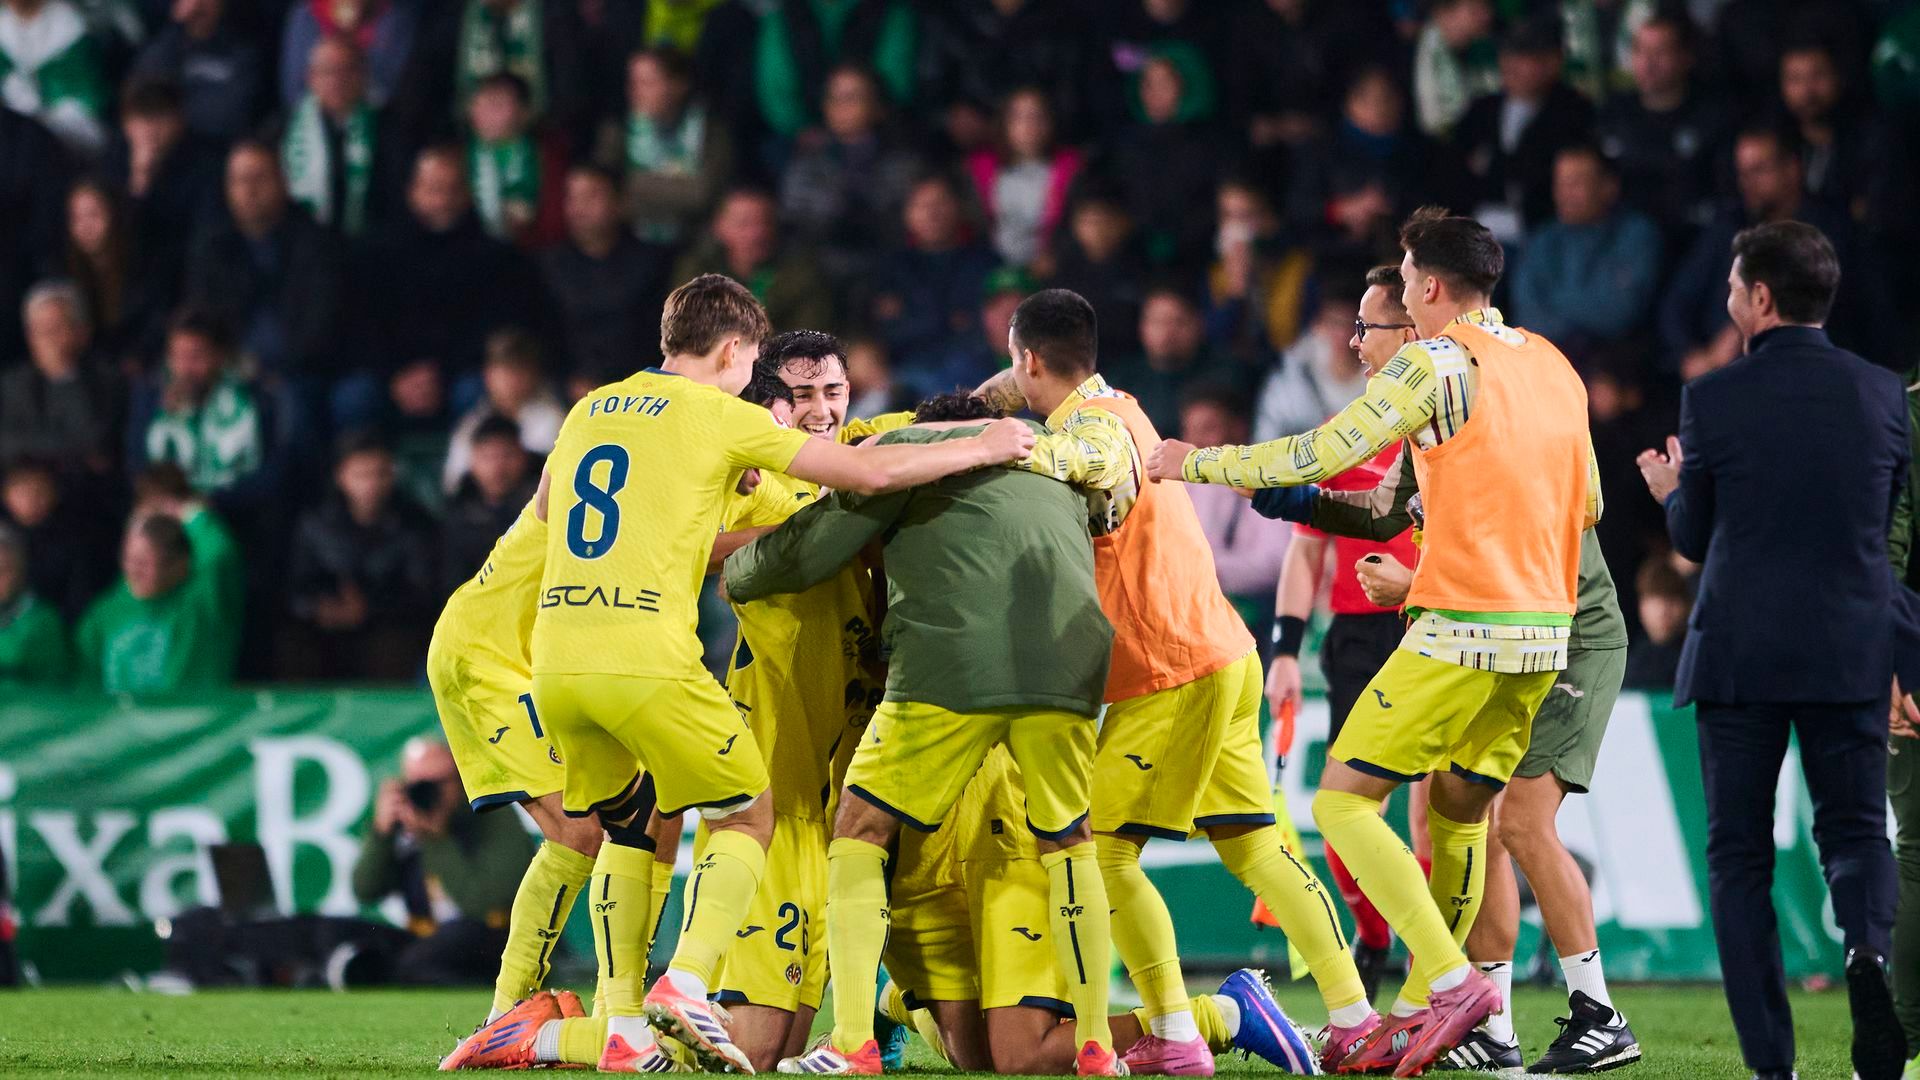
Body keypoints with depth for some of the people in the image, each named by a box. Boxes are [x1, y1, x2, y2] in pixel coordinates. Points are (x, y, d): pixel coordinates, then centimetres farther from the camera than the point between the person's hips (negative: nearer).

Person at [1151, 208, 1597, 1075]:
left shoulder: (1436, 361, -9)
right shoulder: (1554, 366, 14)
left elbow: (1316, 456, -11)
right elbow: (1587, 504, 22)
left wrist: (1196, 464, 1)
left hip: (1463, 633, -8)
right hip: (1545, 627, 8)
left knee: (1343, 801, -3)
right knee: (1458, 815, 17)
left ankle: (1451, 980, -16)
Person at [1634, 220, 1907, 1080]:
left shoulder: (1714, 400, -6)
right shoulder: (1884, 394, 1)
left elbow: (1694, 539, 4)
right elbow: (1894, 521, 11)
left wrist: (1671, 492, 25)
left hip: (1740, 651, -2)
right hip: (1852, 649, 2)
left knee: (1739, 854, 6)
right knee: (1856, 831, 14)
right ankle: (1870, 947, -20)